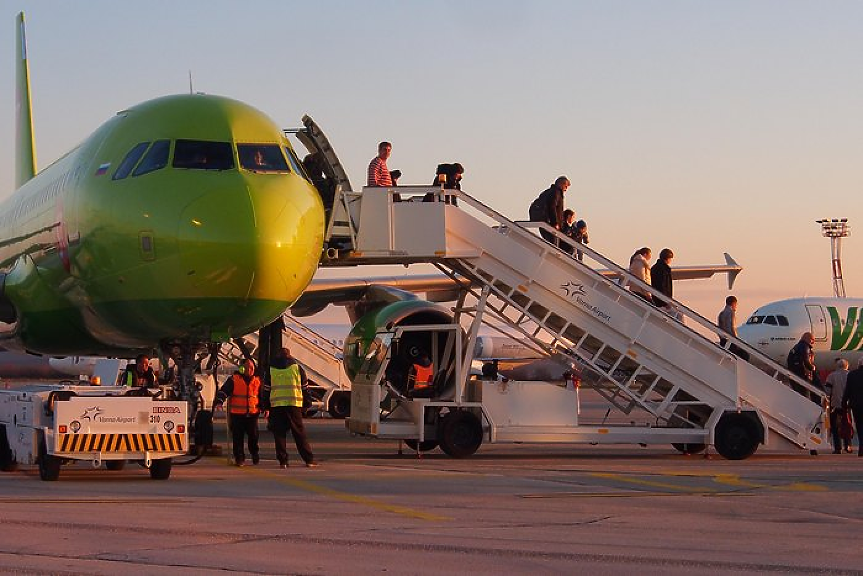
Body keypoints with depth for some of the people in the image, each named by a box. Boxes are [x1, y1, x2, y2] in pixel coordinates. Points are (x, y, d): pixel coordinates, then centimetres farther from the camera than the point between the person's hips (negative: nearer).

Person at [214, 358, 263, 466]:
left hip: (252, 414, 2)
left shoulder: (257, 381, 11)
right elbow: (223, 391, -5)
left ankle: (255, 454, 20)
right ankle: (239, 458, 6)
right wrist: (219, 402, -21)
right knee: (238, 437, -3)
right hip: (237, 414, -2)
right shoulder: (234, 379, 1)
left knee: (253, 436, -3)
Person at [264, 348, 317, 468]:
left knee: (279, 433, 5)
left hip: (276, 405, 1)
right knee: (299, 433, 3)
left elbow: (266, 389, 11)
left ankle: (282, 460, 0)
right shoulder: (296, 367, 7)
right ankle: (309, 459, 1)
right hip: (294, 404, -1)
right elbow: (304, 387, 9)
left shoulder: (271, 369, 10)